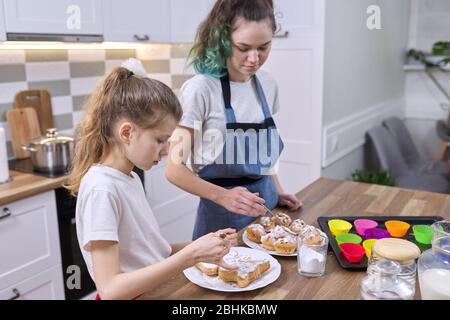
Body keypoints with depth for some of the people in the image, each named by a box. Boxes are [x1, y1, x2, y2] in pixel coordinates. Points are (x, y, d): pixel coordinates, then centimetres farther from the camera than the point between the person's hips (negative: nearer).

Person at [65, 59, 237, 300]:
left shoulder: (131, 178, 5)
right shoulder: (101, 189, -19)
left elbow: (145, 251, 8)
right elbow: (110, 289, -22)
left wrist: (199, 248, -4)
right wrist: (191, 255, -23)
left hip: (157, 288, 7)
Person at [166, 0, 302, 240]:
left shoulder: (268, 85, 0)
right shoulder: (200, 90, -19)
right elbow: (175, 169, -17)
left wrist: (277, 191, 4)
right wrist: (223, 196, -31)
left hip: (266, 204, 6)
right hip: (221, 215, -6)